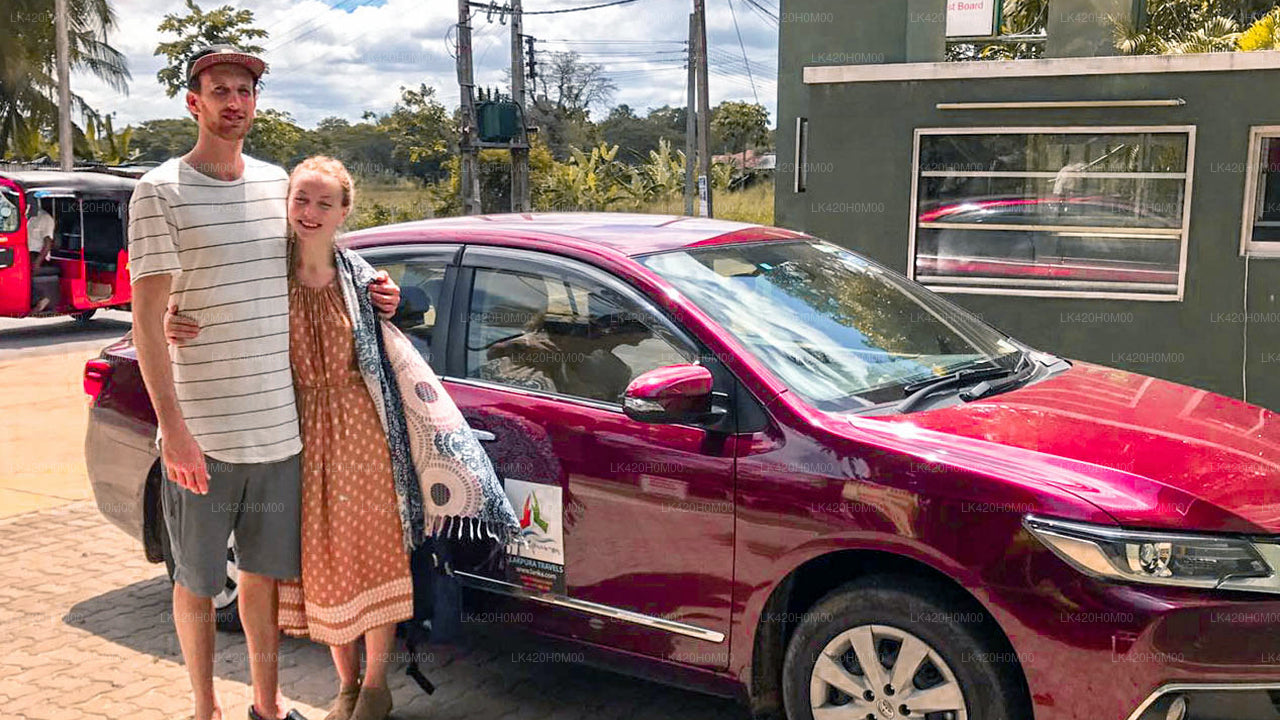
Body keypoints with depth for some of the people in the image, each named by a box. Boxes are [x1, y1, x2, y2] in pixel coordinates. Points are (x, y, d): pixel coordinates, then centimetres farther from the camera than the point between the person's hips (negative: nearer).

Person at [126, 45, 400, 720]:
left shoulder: (277, 182, 9)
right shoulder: (161, 193, -7)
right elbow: (147, 319, -12)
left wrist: (368, 293, 7)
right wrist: (173, 428, -19)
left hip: (280, 428, 5)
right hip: (201, 436, -5)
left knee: (265, 571, 16)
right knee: (197, 581, 9)